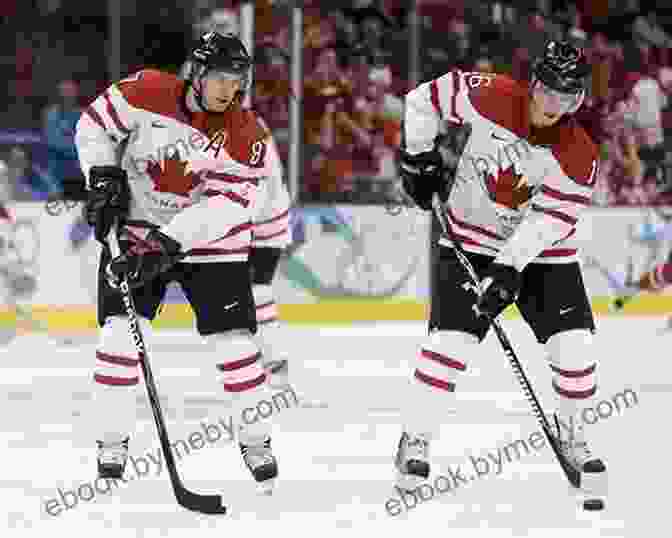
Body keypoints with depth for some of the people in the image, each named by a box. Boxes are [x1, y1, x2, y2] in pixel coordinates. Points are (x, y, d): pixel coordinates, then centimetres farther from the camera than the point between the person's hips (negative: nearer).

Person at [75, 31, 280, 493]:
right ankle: (112, 446, 1)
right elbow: (96, 125, 0)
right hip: (135, 227, 0)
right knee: (120, 332, -11)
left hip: (209, 240, 0)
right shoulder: (147, 93, -15)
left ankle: (257, 443, 13)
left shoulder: (246, 135, -17)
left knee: (235, 342, -5)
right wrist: (104, 178, -12)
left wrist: (167, 244, -30)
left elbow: (224, 204, -22)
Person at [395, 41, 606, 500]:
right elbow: (426, 99, -4)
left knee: (575, 348, -8)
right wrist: (418, 156, -4)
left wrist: (508, 271, -30)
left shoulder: (580, 157, -18)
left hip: (542, 253, 1)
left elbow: (549, 221, -22)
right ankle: (416, 440, 0)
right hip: (472, 243, -1)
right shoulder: (491, 97, -18)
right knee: (450, 340, -13)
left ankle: (571, 431, 18)